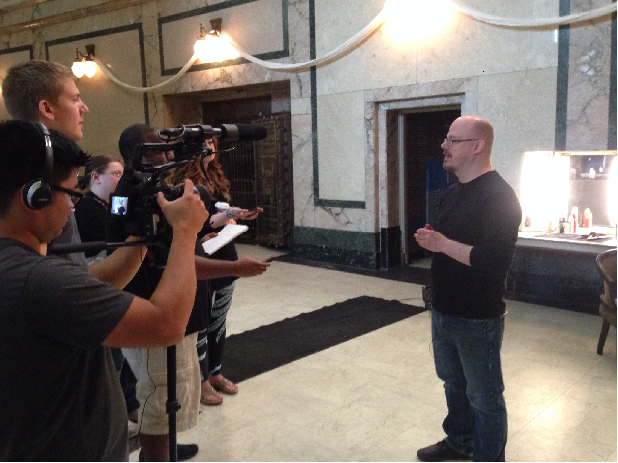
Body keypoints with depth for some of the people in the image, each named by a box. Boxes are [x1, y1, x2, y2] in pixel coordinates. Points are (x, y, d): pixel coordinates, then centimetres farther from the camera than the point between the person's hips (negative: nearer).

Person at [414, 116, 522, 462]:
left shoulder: (499, 196, -20)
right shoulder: (453, 192, 11)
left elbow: (497, 259, -29)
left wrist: (442, 244, -25)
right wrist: (430, 239, 0)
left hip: (478, 319, -9)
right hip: (444, 310, 9)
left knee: (484, 397, 7)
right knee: (453, 382, 24)